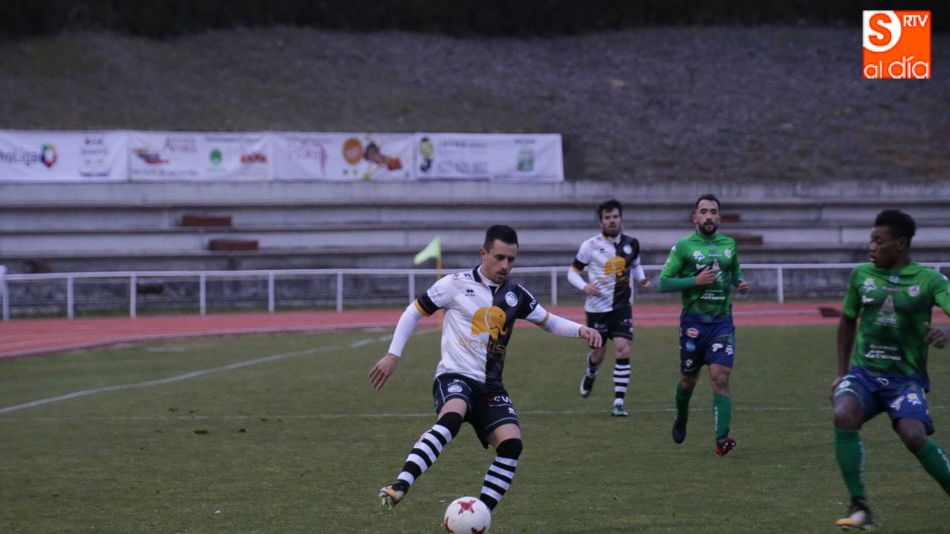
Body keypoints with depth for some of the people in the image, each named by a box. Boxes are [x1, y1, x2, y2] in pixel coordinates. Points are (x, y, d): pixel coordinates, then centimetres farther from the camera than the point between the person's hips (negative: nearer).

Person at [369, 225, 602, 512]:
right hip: (454, 377, -5)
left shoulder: (516, 295, 12)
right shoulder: (457, 285, -2)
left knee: (511, 443, -19)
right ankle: (398, 488, -49)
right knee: (451, 417, -38)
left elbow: (549, 322, 23)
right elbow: (414, 312, 5)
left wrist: (580, 329, 3)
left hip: (490, 386, 5)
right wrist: (393, 355, -1)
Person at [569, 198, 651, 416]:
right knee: (598, 354, 8)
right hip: (597, 308, -2)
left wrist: (641, 278, 2)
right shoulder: (590, 246, -7)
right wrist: (585, 286, -20)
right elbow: (573, 272, -1)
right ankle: (590, 375, 47)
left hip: (621, 307, 2)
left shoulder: (631, 244, 3)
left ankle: (619, 402, -10)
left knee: (623, 350, -14)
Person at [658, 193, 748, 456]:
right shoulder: (683, 247, -3)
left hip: (722, 322, 2)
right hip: (693, 322, -2)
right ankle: (681, 418, 42)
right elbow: (663, 282, -6)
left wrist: (740, 283, 5)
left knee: (720, 377, -13)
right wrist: (695, 281, -17)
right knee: (689, 379, 11)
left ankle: (722, 439, -19)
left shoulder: (729, 245, 10)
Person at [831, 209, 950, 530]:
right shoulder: (862, 275, 6)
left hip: (905, 379, -3)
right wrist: (841, 373, 18)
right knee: (844, 416, -28)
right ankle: (859, 509, -21)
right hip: (863, 372, 3)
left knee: (914, 435, -27)